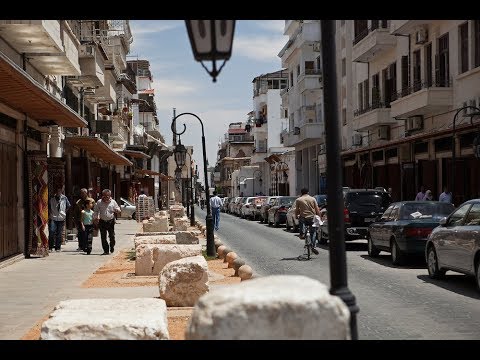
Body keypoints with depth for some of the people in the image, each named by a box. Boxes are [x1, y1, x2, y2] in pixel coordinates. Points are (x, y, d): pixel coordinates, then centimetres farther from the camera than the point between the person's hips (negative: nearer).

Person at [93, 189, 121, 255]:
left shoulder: (113, 202, 1)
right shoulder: (99, 202, 0)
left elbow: (118, 209, 10)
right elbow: (96, 211, 9)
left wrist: (117, 210, -13)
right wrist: (95, 218, 0)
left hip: (111, 221, 0)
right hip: (102, 222, 0)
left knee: (112, 235, 2)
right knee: (103, 237, -1)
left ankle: (112, 247, 28)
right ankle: (106, 250, 6)